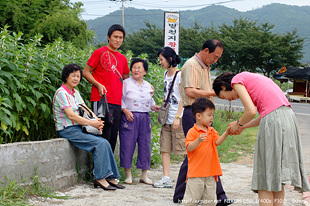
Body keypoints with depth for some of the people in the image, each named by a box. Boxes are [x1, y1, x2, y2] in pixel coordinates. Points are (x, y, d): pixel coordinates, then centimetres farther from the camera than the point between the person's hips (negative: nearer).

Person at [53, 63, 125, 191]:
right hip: (67, 130, -8)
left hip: (78, 128, 8)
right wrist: (92, 123, -19)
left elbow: (85, 109, 13)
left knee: (105, 143, -12)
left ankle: (110, 178, -10)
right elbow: (71, 115, -19)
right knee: (100, 143, -22)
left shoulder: (75, 93, 17)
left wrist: (97, 121, -8)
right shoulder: (61, 93, -11)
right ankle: (100, 178, -18)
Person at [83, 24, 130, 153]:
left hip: (117, 103, 6)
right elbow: (86, 72, 1)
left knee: (113, 137, 6)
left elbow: (126, 78, 27)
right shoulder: (99, 53, 1)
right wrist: (99, 85, -14)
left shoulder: (122, 58, 18)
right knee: (104, 135, -9)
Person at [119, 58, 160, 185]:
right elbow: (120, 99, -2)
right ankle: (128, 175, 6)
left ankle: (144, 175, 12)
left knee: (145, 145, 3)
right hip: (129, 117, -4)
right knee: (128, 144, -5)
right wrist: (125, 110, -15)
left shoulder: (148, 86, 15)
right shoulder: (126, 83, 1)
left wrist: (154, 107, 3)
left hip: (145, 118, 4)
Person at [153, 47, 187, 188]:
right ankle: (166, 179, 6)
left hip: (179, 118, -8)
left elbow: (183, 99, -13)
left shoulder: (180, 75, -9)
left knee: (184, 149, -5)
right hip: (167, 117, 8)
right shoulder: (166, 74, 15)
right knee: (164, 148, 4)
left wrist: (177, 117, -18)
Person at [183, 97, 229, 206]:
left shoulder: (212, 131, 12)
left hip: (210, 173, 6)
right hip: (196, 173, -6)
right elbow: (189, 148, -18)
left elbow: (217, 142, -3)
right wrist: (198, 140, -35)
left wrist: (226, 133, -19)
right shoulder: (192, 132, -7)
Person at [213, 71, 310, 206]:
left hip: (274, 122, -9)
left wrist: (238, 124, 9)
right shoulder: (252, 78, 27)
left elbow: (251, 111, -9)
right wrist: (243, 127, 25)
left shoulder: (237, 80, 3)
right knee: (277, 177, 13)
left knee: (265, 179, 0)